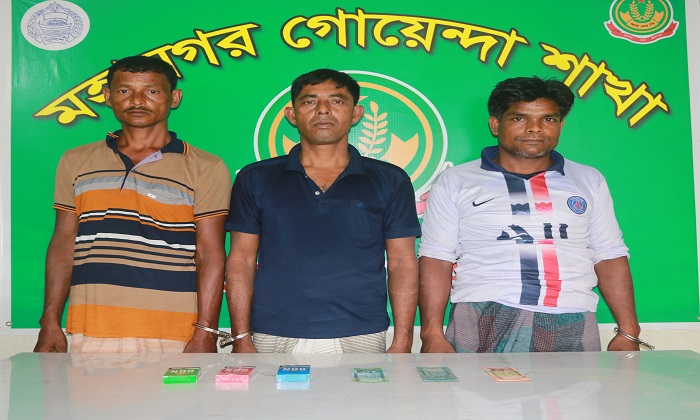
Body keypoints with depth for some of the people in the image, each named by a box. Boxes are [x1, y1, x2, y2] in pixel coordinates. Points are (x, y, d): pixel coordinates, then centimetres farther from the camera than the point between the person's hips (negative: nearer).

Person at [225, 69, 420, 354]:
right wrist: (242, 338, -1)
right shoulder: (255, 179, 6)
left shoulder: (390, 181, 5)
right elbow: (241, 261, 5)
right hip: (274, 340, 1)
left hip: (361, 340, 0)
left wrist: (402, 343, -3)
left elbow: (402, 264, 4)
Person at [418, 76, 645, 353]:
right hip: (484, 324, -2)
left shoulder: (589, 181, 17)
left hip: (572, 328, 3)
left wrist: (628, 332, 5)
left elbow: (610, 259, 15)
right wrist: (432, 335, -8)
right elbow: (436, 261, 1)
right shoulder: (455, 182, 7)